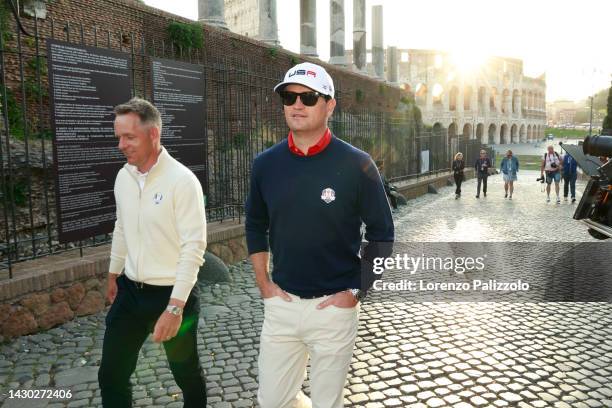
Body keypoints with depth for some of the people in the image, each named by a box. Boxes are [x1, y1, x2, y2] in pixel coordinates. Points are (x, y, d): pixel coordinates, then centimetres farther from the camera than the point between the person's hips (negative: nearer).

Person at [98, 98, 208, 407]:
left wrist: (175, 307, -24)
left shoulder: (182, 180, -19)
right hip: (130, 292, 6)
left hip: (171, 293, -6)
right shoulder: (123, 176, 2)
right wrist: (113, 274, 24)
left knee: (187, 375, 14)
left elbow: (194, 246, -21)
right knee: (111, 375, 15)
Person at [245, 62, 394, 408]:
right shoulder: (266, 163, 0)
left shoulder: (356, 165, -11)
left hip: (334, 306, -3)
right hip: (281, 303, 4)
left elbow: (382, 234, -4)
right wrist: (263, 283, 5)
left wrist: (356, 292, -9)